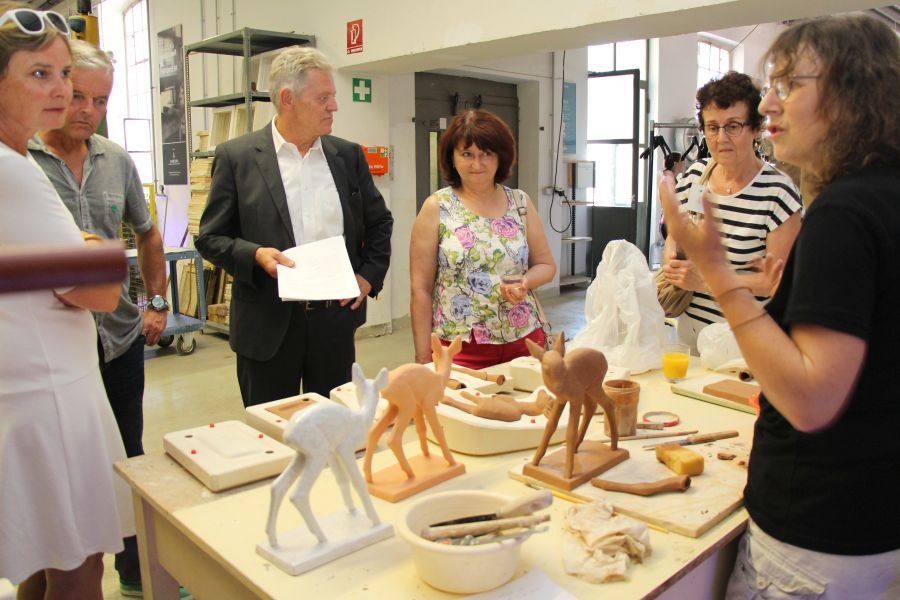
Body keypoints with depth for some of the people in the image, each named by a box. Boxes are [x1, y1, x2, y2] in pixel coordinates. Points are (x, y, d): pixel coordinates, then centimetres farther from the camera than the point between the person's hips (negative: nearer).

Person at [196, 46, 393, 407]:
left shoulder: (348, 156, 6)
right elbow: (211, 238, 0)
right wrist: (255, 255, -18)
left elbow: (380, 222, 17)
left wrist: (370, 275, 4)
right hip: (268, 326, -3)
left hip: (335, 320, 3)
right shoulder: (236, 157, -3)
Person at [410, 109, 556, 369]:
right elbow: (421, 288, -4)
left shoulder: (521, 203, 5)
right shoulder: (436, 208, -3)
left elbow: (546, 265, 12)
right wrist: (424, 357, -6)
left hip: (524, 342, 3)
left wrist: (524, 284, -10)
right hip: (459, 348, -3)